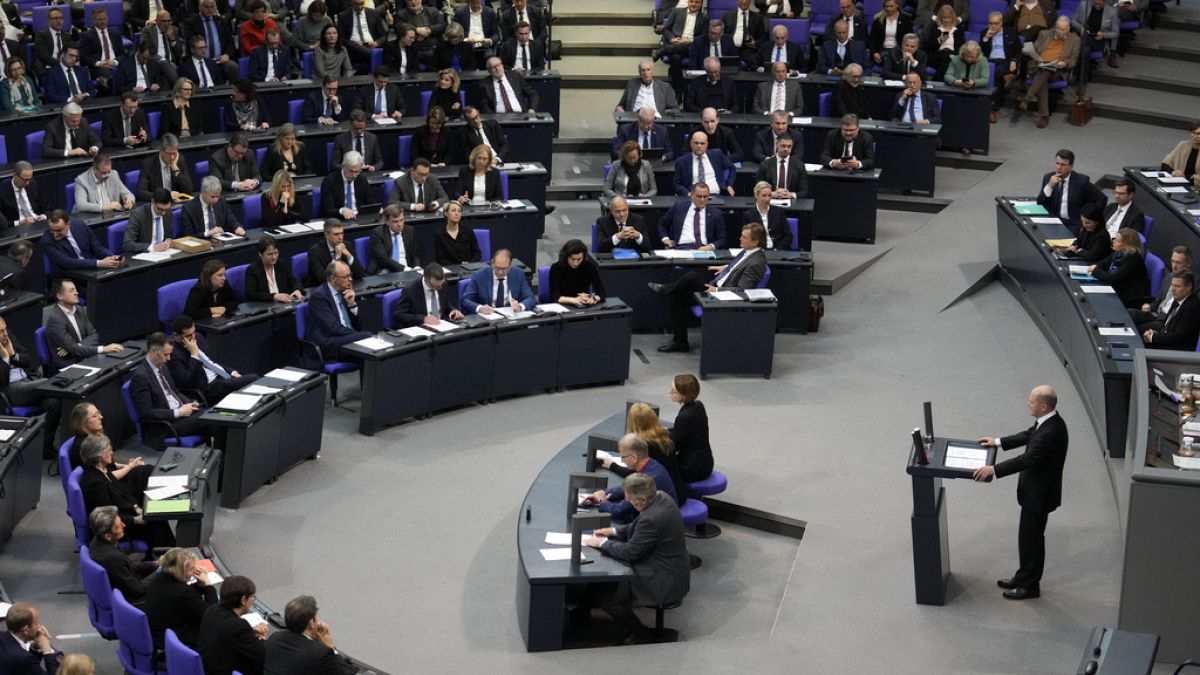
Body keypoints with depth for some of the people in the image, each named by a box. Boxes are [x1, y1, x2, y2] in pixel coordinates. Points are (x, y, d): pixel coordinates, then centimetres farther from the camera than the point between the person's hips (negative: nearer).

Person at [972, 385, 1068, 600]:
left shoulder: (1050, 432, -32)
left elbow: (1026, 460, -33)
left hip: (1039, 494, -10)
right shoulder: (1047, 421, -2)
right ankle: (1024, 577, 35)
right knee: (1029, 536, 21)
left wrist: (993, 470, -30)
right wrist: (998, 442, 14)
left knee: (1031, 539, 5)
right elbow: (1028, 435, 16)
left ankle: (1029, 586, 20)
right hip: (1036, 490, 10)